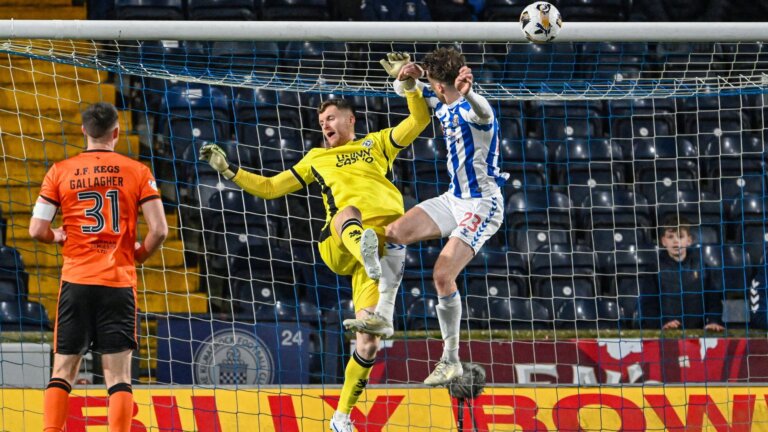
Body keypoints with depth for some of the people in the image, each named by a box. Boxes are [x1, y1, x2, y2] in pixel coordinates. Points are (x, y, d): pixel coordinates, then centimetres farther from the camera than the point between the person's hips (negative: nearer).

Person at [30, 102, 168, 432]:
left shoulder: (60, 172, 3)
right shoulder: (137, 172, 2)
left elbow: (37, 230, -1)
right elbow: (159, 230, -5)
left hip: (76, 281, 1)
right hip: (119, 282, -1)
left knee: (63, 371, 7)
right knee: (118, 376, -1)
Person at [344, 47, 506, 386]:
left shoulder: (471, 110, -23)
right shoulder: (443, 105, 5)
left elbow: (482, 111, -48)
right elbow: (405, 88, 17)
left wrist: (466, 91, -72)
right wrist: (405, 75, -9)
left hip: (482, 205, -9)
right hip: (455, 199, 9)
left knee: (443, 276, -18)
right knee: (394, 233, -5)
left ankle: (451, 361, -6)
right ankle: (383, 316, -3)